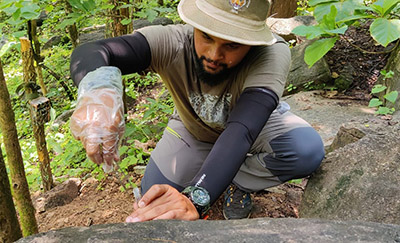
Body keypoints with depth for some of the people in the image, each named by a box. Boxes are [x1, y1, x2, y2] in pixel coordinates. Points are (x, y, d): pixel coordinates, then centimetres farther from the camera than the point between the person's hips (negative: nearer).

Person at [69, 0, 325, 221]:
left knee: (308, 149, -31)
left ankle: (239, 183, -2)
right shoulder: (171, 42, -34)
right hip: (194, 129, 1)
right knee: (155, 204, -8)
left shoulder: (272, 53, -39)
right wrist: (98, 88, -71)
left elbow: (242, 130, -50)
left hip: (259, 124, -1)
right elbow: (89, 52, -46)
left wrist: (195, 198, -66)